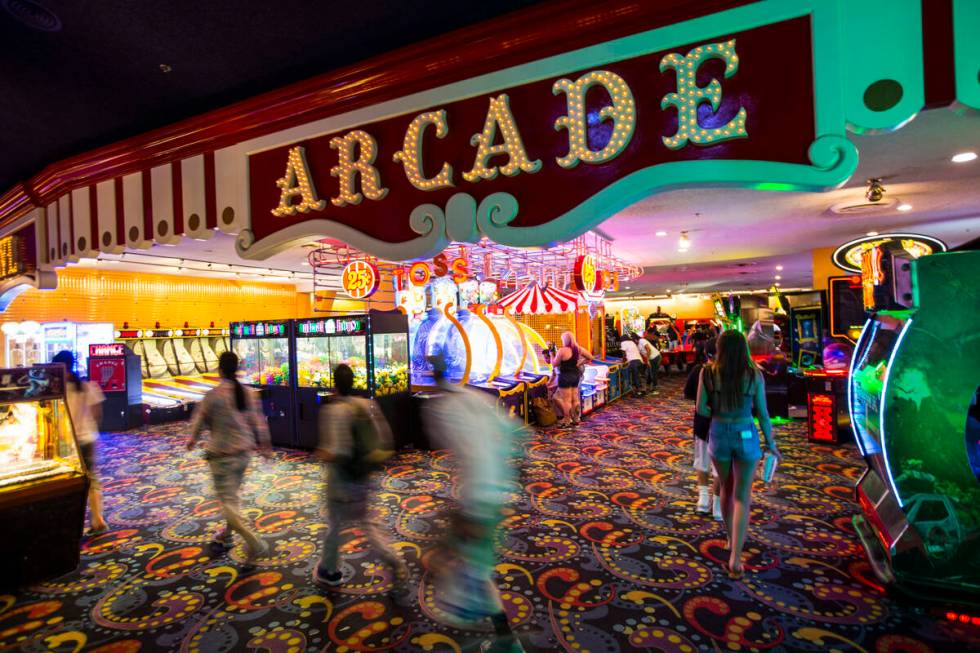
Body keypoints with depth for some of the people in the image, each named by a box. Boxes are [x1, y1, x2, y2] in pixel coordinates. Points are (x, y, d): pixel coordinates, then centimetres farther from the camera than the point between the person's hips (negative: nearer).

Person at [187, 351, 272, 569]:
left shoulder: (213, 395, -15)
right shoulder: (249, 393, -1)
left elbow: (199, 420, -1)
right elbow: (259, 421, 4)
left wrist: (192, 440, 20)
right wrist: (264, 445, 18)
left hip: (222, 455, -6)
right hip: (244, 453, 6)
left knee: (228, 502, 0)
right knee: (232, 497, 23)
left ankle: (254, 545, -8)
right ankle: (225, 536, 41)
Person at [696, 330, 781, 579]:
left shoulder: (708, 372, -8)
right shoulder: (754, 375, -8)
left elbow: (701, 409, -7)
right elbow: (763, 414, -3)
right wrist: (771, 443, 10)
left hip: (719, 434, 1)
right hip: (746, 435, -1)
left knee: (726, 489, 23)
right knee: (742, 497, 7)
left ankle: (731, 539, 41)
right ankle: (735, 557, 1)